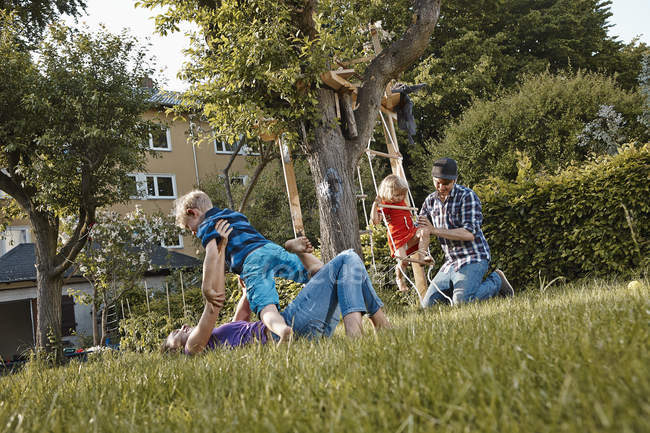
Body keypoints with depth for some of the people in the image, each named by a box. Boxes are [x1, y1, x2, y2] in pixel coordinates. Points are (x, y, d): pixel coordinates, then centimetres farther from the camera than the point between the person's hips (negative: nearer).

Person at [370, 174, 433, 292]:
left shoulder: (401, 200, 12)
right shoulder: (384, 205, -8)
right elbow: (375, 220, -19)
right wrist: (375, 204, -25)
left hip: (411, 232, 6)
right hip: (398, 238, -6)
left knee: (424, 232, -26)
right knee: (403, 261, -14)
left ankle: (422, 256, -24)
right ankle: (399, 280, 17)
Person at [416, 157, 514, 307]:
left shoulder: (467, 196, -13)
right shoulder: (430, 200, 7)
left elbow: (469, 233, -23)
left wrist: (435, 230, -26)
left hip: (473, 258, -7)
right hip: (450, 262, 7)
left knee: (461, 302, -24)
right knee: (428, 304, 2)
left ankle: (495, 280, 3)